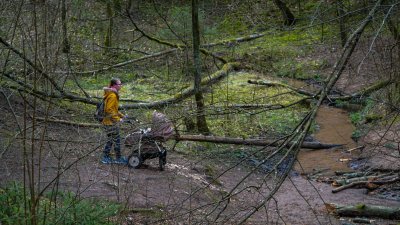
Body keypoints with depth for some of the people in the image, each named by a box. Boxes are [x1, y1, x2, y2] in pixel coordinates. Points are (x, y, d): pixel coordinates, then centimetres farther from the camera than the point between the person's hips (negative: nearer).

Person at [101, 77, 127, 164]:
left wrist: (121, 115, 18)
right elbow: (109, 110, -25)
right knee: (117, 140, 1)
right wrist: (117, 119, -21)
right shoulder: (112, 96, -20)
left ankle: (105, 157, 22)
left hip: (108, 122, 10)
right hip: (111, 123, -10)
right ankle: (118, 158, 10)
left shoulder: (113, 94, 12)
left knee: (110, 140, 17)